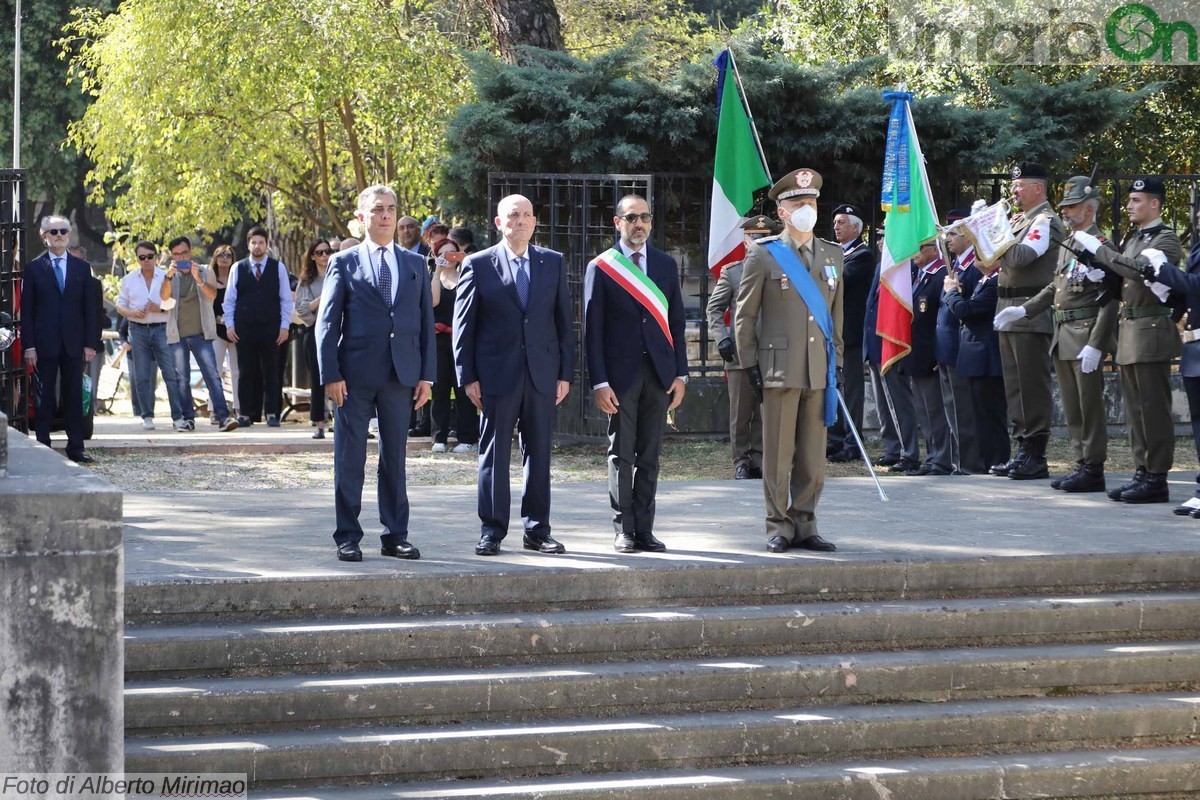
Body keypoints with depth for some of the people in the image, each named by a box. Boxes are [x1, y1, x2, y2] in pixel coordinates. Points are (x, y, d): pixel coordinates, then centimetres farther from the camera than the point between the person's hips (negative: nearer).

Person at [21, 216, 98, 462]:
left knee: (74, 396, 4)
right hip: (45, 345, -2)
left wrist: (89, 343, 1)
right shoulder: (33, 269, 3)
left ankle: (76, 448, 7)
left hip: (73, 344, 2)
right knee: (44, 398, 0)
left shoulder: (82, 267, 10)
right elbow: (26, 310, 1)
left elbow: (89, 308, 9)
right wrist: (28, 346, -6)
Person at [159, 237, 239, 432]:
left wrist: (198, 279, -25)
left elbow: (212, 294, -9)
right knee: (182, 379, 2)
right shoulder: (169, 276, 9)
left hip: (201, 333, -1)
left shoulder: (205, 271, 7)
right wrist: (169, 276, -26)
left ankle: (223, 417, -16)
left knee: (212, 374, -11)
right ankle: (188, 418, 7)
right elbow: (164, 297, -9)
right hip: (177, 335, 1)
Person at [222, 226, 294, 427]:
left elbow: (286, 299, 5)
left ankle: (272, 414, 3)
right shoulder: (238, 268, 7)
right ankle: (246, 414, 5)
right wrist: (229, 325, 1)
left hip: (270, 328, -1)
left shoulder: (278, 268, 5)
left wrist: (284, 326, -2)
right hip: (244, 329, 1)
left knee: (270, 372, 0)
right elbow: (229, 299, 9)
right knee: (246, 372, 2)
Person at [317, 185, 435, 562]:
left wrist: (427, 375, 2)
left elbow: (426, 321, 10)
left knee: (395, 457, 8)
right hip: (355, 374, -3)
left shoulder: (415, 264, 12)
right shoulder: (344, 263, 4)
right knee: (350, 458, 1)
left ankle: (395, 536, 13)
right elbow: (327, 322, -1)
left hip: (401, 374, 3)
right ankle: (347, 537, 7)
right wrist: (331, 374, -10)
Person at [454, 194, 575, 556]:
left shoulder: (553, 263, 9)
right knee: (494, 454, 2)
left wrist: (565, 373, 3)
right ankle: (492, 531, 8)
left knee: (539, 454, 6)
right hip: (496, 374, -2)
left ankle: (537, 530, 14)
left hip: (542, 373, 2)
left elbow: (564, 322, 9)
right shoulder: (478, 264, 2)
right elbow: (463, 325, 1)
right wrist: (468, 377, -5)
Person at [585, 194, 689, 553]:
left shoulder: (666, 265, 11)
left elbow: (676, 323, 11)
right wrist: (599, 382, -10)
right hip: (620, 373, -3)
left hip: (658, 372, 3)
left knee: (649, 456, 6)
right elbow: (593, 329, -3)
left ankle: (644, 529, 10)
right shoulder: (600, 267, 1)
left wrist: (680, 374, 4)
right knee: (621, 455, 1)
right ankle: (624, 530, 6)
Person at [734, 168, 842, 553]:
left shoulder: (832, 255, 13)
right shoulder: (763, 255, 0)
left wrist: (836, 360, 13)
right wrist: (749, 363, -4)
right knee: (778, 455, 0)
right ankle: (779, 527, 8)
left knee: (813, 456, 6)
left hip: (819, 371, 4)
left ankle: (804, 525, 15)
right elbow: (744, 314, 1)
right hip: (779, 369, -4)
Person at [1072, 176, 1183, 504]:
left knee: (1154, 409, -6)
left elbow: (1138, 268, -25)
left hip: (1151, 331, -9)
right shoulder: (1133, 237, 18)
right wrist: (1096, 272, 1)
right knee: (1135, 410, 10)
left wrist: (1097, 249, -19)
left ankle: (1157, 479, -4)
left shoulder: (1166, 239, -9)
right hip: (1128, 330, 9)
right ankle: (1142, 473, 15)